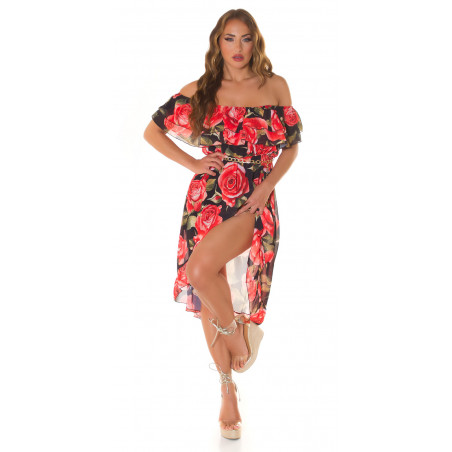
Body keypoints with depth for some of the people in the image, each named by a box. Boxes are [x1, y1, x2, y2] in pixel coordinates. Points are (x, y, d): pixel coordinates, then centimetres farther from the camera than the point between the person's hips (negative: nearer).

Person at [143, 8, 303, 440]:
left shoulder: (275, 86, 6)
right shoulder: (199, 91, 7)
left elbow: (292, 144, 13)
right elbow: (152, 131, 13)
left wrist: (269, 183, -3)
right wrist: (192, 163, 1)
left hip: (254, 202, -2)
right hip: (207, 199, 3)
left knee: (201, 270, -28)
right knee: (208, 295, 4)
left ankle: (237, 332, 3)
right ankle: (228, 389, 22)